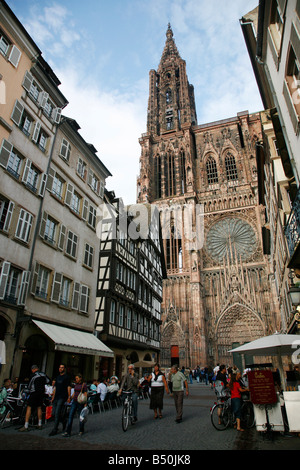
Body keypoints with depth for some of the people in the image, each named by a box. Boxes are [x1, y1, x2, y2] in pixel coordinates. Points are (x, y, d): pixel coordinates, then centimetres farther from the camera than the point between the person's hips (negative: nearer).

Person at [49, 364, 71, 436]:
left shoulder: (66, 377, -3)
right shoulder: (57, 377, 17)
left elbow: (68, 387, -7)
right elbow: (55, 388, 20)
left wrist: (69, 397, -13)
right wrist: (53, 397, 15)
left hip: (62, 398, -7)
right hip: (56, 397, 7)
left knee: (57, 413, -9)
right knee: (54, 413, 7)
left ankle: (55, 430, 1)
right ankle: (63, 421, 30)